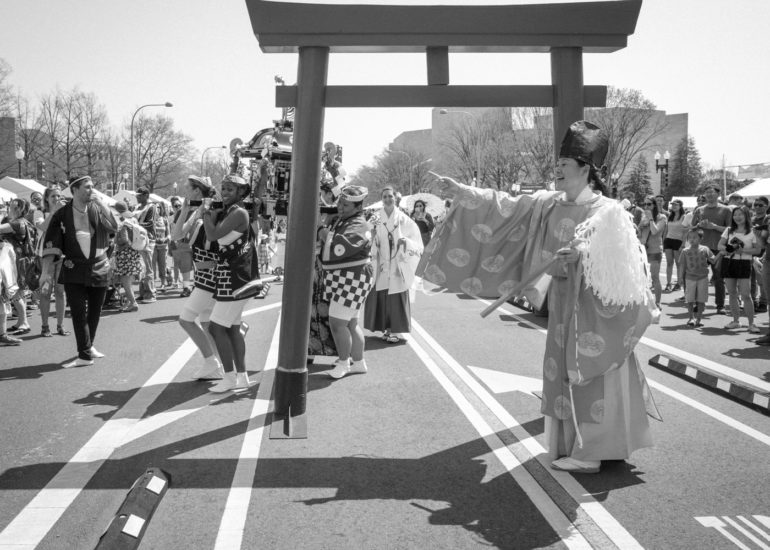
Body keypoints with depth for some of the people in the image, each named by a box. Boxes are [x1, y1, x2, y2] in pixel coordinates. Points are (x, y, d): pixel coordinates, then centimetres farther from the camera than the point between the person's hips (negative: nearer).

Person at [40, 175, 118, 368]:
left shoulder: (97, 210, 1)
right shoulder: (62, 215, -5)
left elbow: (114, 227, -14)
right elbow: (51, 244, -6)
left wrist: (100, 203, -18)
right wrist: (45, 271, -12)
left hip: (99, 269, 2)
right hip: (75, 271, -2)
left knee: (94, 312, 11)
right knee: (79, 313, -6)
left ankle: (88, 346, 30)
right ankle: (84, 355, 0)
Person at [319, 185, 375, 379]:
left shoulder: (359, 227, -19)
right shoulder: (340, 220, 11)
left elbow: (336, 249, -32)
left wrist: (326, 235, -18)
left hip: (351, 281, -10)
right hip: (342, 280, 10)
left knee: (337, 323, -8)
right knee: (350, 323, 15)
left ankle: (344, 363, 7)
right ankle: (359, 363, 25)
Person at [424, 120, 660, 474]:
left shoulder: (608, 212, -14)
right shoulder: (550, 204, 4)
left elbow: (623, 262, -17)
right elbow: (505, 207, 6)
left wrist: (586, 253, -29)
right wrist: (462, 192, 3)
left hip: (593, 305, -7)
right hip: (563, 302, 7)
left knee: (590, 373, -1)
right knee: (567, 372, 12)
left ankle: (589, 454, 8)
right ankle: (580, 445, 24)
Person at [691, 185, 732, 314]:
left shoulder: (725, 210, 4)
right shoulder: (699, 210, 13)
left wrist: (714, 226, -14)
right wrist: (699, 225, -5)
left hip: (718, 249, -3)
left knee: (719, 278, 1)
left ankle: (720, 306, 7)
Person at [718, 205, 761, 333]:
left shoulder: (752, 232, 1)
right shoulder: (729, 230, 9)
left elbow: (757, 250, -1)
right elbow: (720, 245, 5)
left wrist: (743, 250, -15)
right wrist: (728, 248, -15)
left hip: (744, 264, -3)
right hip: (729, 263, 3)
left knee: (746, 295, -8)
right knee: (732, 294, 8)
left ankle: (751, 323, -3)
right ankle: (736, 321, 19)